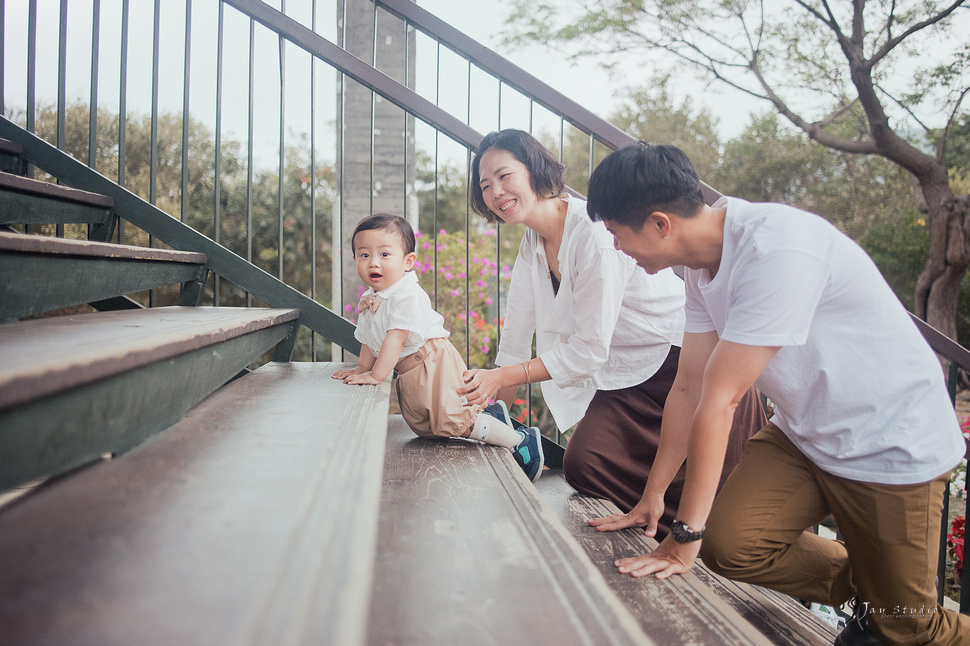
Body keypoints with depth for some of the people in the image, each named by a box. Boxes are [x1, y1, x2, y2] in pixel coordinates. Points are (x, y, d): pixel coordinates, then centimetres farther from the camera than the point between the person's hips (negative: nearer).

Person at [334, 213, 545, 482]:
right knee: (423, 425, 18)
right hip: (410, 373, 10)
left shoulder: (407, 295, -23)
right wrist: (362, 368, 7)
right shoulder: (369, 299, 7)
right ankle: (491, 415, 31)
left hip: (434, 364, -10)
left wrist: (375, 376, -30)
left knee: (451, 420, -16)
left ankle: (521, 441, -4)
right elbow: (368, 339, 18)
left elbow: (396, 339, -29)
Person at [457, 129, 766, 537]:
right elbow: (516, 337, 11)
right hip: (625, 375, 8)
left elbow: (589, 350, -21)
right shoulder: (532, 245, 4)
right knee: (582, 464, -7)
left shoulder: (596, 233, -24)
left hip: (689, 361, -7)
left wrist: (501, 378, -19)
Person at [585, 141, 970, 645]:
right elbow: (689, 389, 1)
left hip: (892, 446, -7)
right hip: (803, 433, 7)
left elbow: (719, 398, -29)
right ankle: (866, 596, 14)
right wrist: (651, 497, 4)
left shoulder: (777, 249, -31)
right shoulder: (702, 263, -3)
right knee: (726, 544, -10)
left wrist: (685, 536, -24)